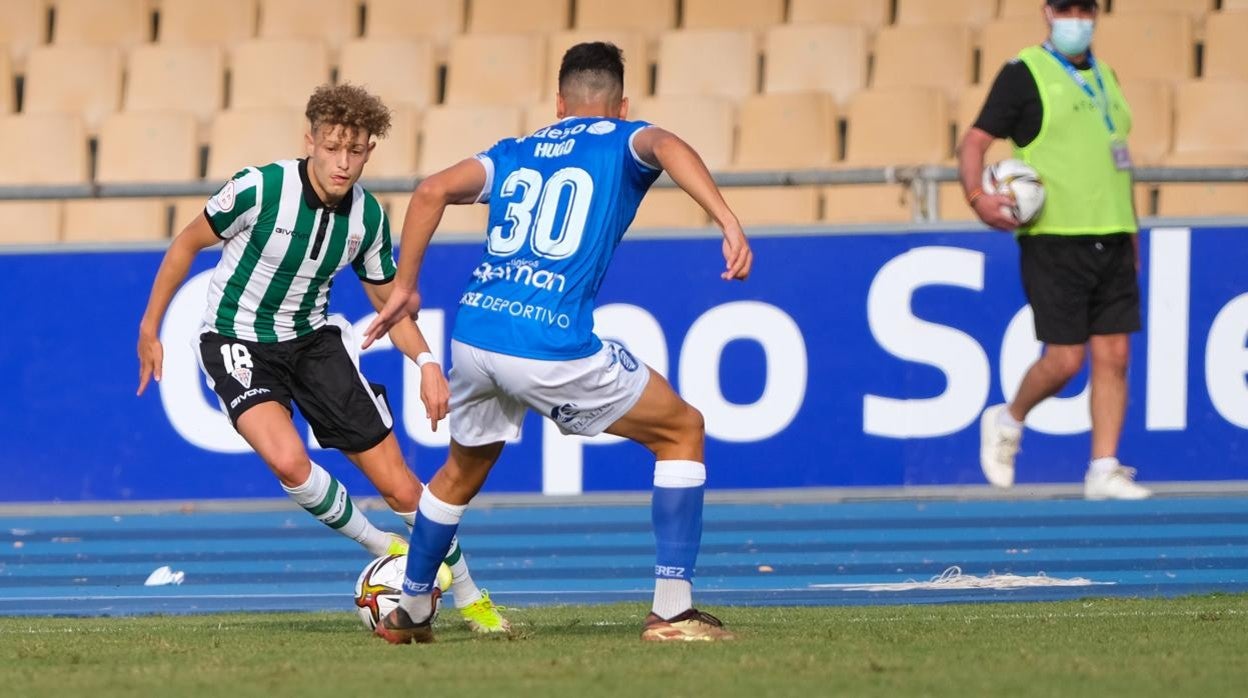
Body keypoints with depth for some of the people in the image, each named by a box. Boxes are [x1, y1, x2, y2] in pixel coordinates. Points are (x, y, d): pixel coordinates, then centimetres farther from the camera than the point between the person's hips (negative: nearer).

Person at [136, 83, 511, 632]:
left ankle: (470, 598, 18)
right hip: (238, 340, -4)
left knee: (399, 486, -2)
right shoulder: (259, 189, -22)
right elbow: (188, 243, -6)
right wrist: (150, 329, -2)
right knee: (288, 461, -32)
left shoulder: (367, 215, -8)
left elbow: (388, 300, 6)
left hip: (313, 338, 4)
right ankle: (382, 549, -8)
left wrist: (426, 362, -12)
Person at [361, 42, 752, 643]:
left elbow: (432, 190, 8)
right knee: (682, 431, 13)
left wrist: (404, 288, 15)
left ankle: (409, 611, 43)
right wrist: (728, 222, -27)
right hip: (552, 349, -5)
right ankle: (671, 610, 5)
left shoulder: (515, 154, 22)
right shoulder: (622, 142, 10)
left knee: (463, 470, 32)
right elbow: (665, 146, -15)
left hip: (473, 336, 5)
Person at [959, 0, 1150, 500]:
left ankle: (1104, 470, 2)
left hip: (1111, 241, 6)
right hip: (1054, 239, -6)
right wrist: (977, 197, -23)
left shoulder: (1104, 76, 16)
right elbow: (973, 143, -6)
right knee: (1065, 359, -7)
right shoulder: (1024, 74, -3)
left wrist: (1130, 230, 21)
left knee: (1113, 356, -1)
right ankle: (1008, 422, 19)